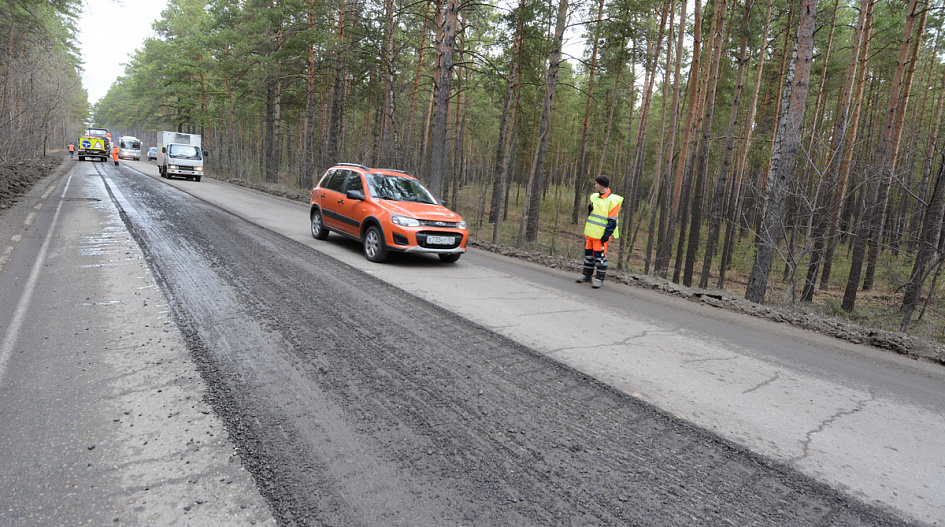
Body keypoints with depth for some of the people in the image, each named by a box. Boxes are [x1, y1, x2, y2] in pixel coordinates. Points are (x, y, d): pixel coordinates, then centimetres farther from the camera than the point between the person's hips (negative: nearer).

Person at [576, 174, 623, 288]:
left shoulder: (612, 200, -11)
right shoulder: (594, 197, 12)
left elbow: (612, 220, -13)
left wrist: (607, 234, -19)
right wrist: (589, 209, -1)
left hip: (601, 234, -8)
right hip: (590, 231, 8)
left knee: (600, 255, -5)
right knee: (588, 252, 14)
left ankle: (600, 278, 4)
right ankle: (587, 274, 27)